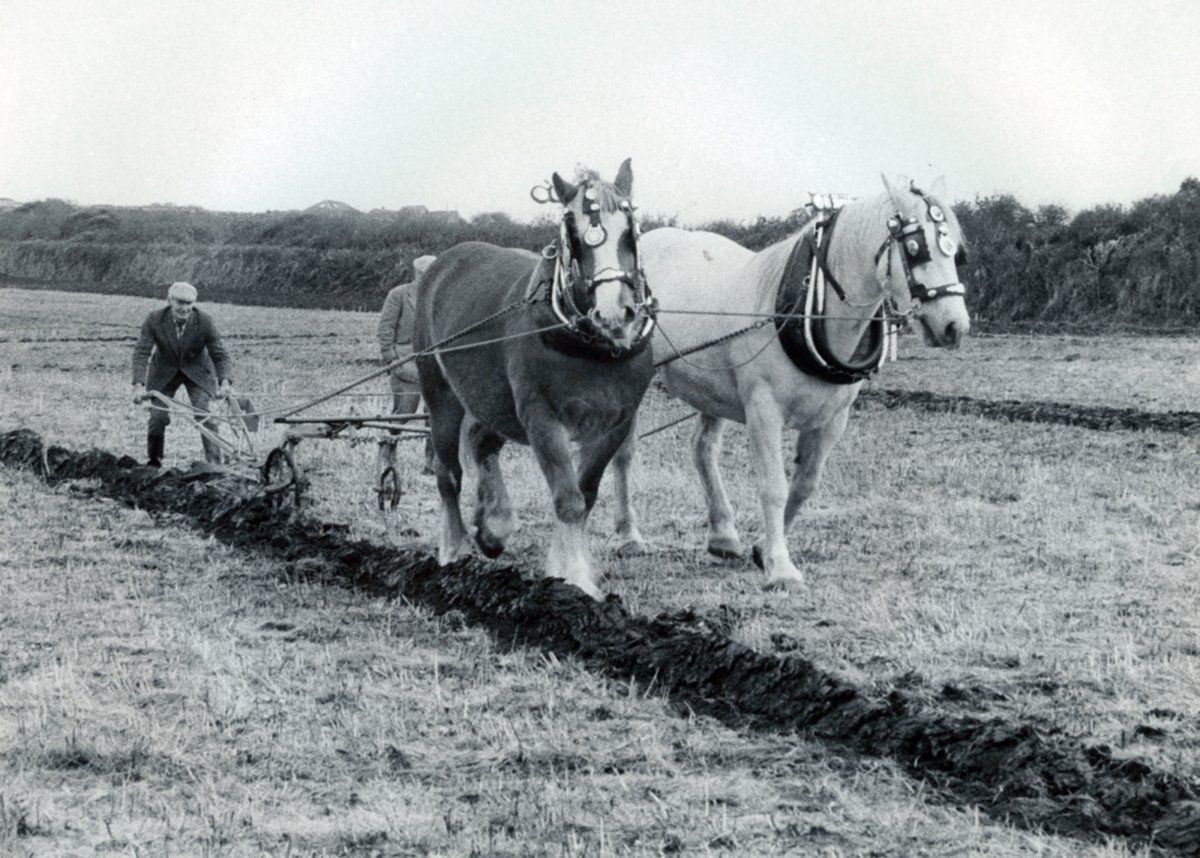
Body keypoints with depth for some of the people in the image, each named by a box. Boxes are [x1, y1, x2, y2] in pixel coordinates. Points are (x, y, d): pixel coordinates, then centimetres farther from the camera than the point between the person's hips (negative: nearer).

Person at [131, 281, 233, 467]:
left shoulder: (205, 322, -24)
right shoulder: (154, 320, -23)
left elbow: (220, 355, -22)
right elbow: (141, 353, -26)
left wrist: (225, 381, -42)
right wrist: (139, 385, -41)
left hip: (197, 372, -1)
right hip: (164, 373, 1)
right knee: (158, 417, -6)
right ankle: (153, 462, 15)